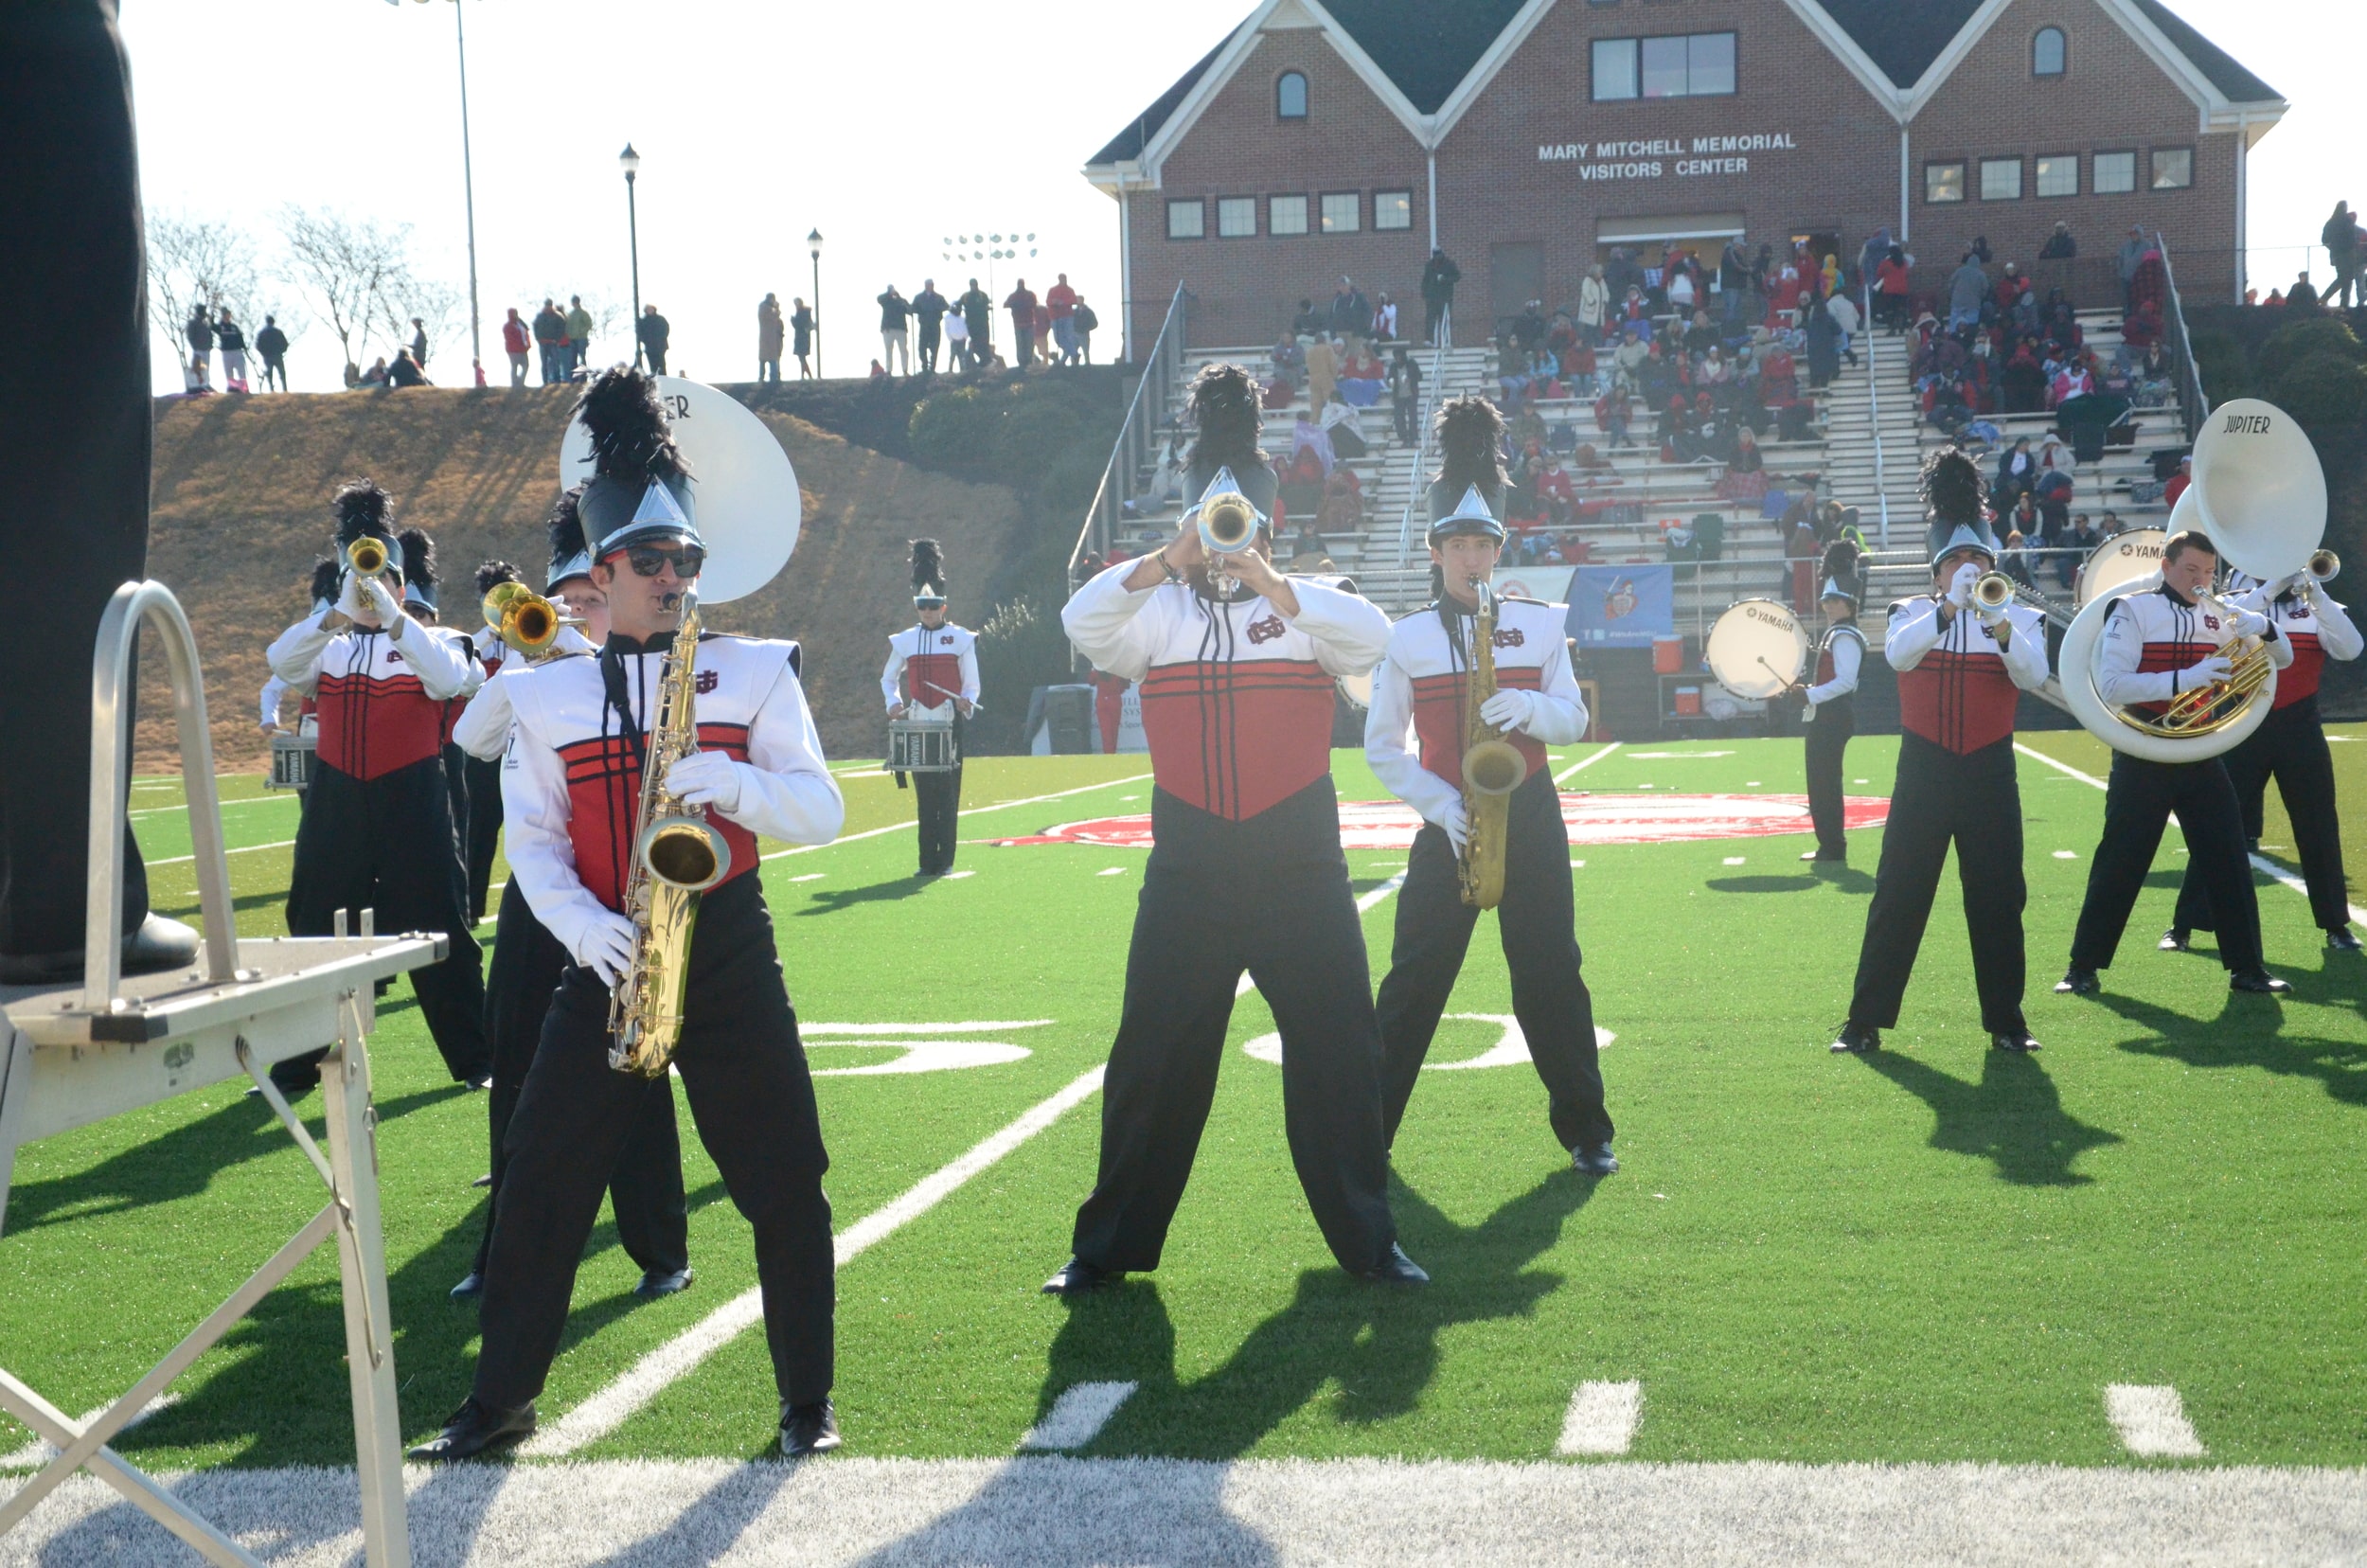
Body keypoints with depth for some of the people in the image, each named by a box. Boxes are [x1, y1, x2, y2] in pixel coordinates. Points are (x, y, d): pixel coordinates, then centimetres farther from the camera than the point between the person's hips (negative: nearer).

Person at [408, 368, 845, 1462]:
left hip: (729, 957, -1)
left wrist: (730, 782, -21)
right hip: (607, 962, 1)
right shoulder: (546, 695, 7)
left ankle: (807, 1402, 15)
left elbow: (821, 811, -2)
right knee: (541, 1184, 1)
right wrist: (581, 923, -16)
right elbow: (531, 838, 2)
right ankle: (501, 1399, 16)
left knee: (785, 1187, 0)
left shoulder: (754, 672, 3)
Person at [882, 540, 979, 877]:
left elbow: (971, 684, 3)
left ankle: (944, 860, 2)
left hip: (950, 724, -2)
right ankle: (927, 860, 8)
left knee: (948, 794, -2)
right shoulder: (904, 641, 7)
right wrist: (893, 703, -2)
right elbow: (888, 678, 18)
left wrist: (966, 702, -19)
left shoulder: (961, 638, 1)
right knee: (924, 795, 4)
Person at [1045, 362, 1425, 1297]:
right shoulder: (1158, 612, 5)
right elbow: (1082, 625, -14)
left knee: (1338, 1051, 4)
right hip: (1188, 868, 1)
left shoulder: (1307, 607, 3)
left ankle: (1366, 1237, 17)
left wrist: (1261, 578, -27)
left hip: (1300, 867, 0)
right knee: (1152, 1059, 4)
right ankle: (1110, 1246, 14)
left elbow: (1372, 638, -18)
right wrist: (1169, 561, -27)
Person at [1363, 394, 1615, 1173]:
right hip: (1447, 824, -1)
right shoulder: (1407, 637, 0)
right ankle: (1365, 1128, 7)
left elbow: (1574, 719, 6)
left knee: (1550, 972, 2)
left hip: (1529, 817, 1)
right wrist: (1441, 804, -12)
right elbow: (1382, 745, 1)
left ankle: (1585, 1128, 12)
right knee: (1415, 976, -1)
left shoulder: (1538, 624, 3)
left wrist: (1531, 708, -17)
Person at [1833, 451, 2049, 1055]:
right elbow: (1897, 654, -19)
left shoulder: (2021, 617, 4)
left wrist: (1998, 624, -31)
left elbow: (2033, 675, -14)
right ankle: (1866, 1020, 6)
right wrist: (1950, 608, -31)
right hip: (1925, 771, -1)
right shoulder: (1913, 613, 3)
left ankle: (2006, 1021, 16)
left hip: (1990, 772, 1)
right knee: (1898, 896, 0)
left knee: (1999, 898, 4)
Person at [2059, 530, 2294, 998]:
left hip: (2201, 754, 5)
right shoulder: (2133, 610, -7)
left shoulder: (2218, 615, 8)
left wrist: (2263, 628, -9)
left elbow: (2281, 660, 13)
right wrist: (2185, 679, -26)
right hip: (2144, 758, -5)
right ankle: (2083, 968, 9)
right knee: (2121, 862, 0)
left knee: (2229, 858, 3)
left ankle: (2246, 967, 11)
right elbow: (2111, 685, -18)